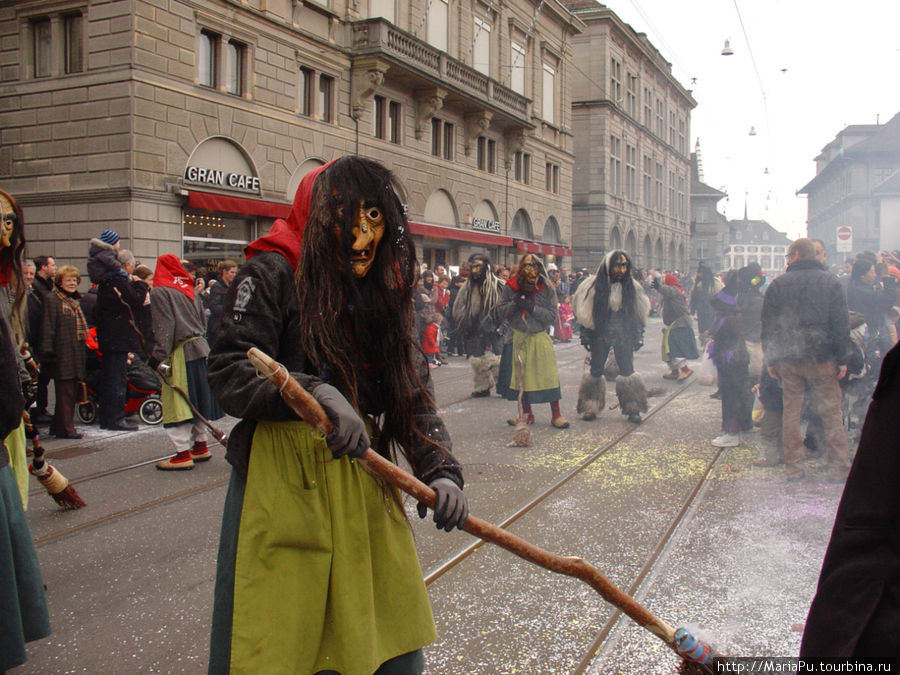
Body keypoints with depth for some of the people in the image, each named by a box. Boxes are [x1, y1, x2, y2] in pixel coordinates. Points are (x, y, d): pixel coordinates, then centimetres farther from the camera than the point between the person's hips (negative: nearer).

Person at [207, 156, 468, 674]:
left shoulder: (387, 291, 10)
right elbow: (230, 372, -14)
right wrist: (315, 393, -30)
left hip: (363, 471, 5)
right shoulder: (273, 275, -6)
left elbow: (415, 393, 4)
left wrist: (440, 471, -11)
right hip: (283, 478, -5)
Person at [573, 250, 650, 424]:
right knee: (596, 370, 3)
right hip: (601, 336, -1)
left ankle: (633, 409, 7)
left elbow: (638, 314, 9)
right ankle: (590, 407, 15)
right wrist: (586, 337, -6)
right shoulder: (596, 286, -5)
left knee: (627, 370, -2)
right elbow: (586, 313, -2)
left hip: (623, 336, 1)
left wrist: (638, 337, 4)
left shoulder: (631, 287, 3)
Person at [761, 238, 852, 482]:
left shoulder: (778, 284, 1)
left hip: (788, 360, 1)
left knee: (791, 412, 8)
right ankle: (839, 468, 9)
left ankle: (794, 468, 10)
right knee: (831, 413, 7)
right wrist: (842, 359, 2)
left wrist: (771, 360, 8)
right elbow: (841, 324, -2)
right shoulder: (831, 282, 0)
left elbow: (767, 325, 2)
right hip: (822, 360, 0)